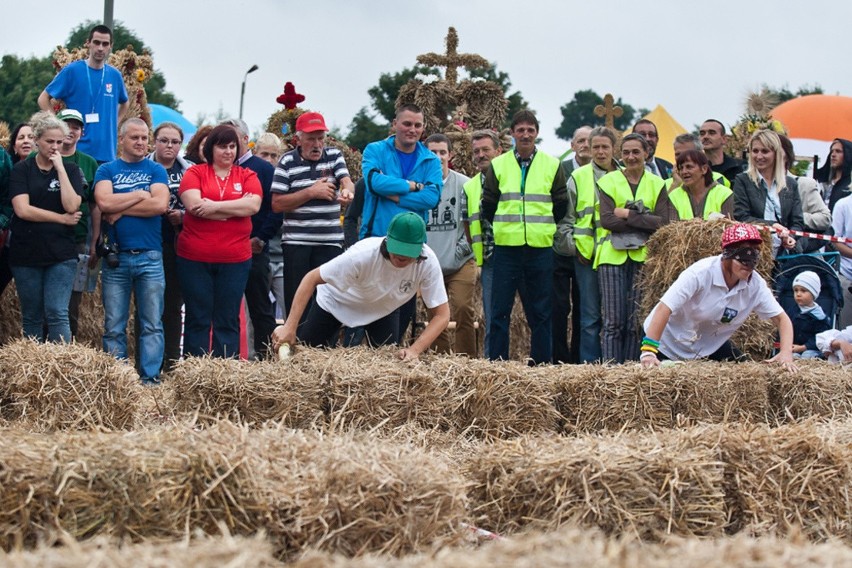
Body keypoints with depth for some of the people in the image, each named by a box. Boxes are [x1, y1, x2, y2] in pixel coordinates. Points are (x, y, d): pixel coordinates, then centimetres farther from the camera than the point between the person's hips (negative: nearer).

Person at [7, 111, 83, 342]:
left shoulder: (70, 170, 6)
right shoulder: (21, 170, 2)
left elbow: (71, 206, -9)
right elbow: (22, 209, -10)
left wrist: (60, 168, -8)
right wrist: (62, 219, -9)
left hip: (61, 254, 0)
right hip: (26, 253, 0)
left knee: (58, 314, -10)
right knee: (31, 317, 6)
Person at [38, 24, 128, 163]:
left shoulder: (115, 75, 9)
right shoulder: (72, 71, -3)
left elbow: (124, 104, 28)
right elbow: (43, 99, 1)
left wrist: (114, 124, 11)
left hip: (107, 152, 4)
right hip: (78, 150, -4)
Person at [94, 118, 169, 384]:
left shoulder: (156, 170, 8)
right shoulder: (107, 170, 8)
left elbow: (160, 204, -10)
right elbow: (104, 202, -11)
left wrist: (120, 208, -9)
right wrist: (141, 195, -6)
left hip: (150, 256, 0)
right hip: (115, 257, 0)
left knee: (152, 325, 0)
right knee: (114, 326, 2)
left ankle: (150, 379, 2)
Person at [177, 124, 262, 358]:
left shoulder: (247, 176, 8)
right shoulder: (195, 173, 3)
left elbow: (253, 205, -9)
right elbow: (193, 205, -13)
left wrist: (215, 206, -14)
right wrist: (236, 208, -9)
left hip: (235, 259, 1)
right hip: (194, 258, -1)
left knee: (228, 321, 5)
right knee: (197, 319, 4)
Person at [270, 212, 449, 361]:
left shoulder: (428, 262, -34)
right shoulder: (363, 254, -41)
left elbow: (441, 314, -27)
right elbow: (312, 279, -34)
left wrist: (415, 350, -43)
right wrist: (290, 328, -40)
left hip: (383, 308, 2)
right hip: (336, 301, -2)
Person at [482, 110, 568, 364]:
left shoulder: (552, 165, 6)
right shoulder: (498, 165, 5)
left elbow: (561, 206, 12)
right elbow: (488, 206, 12)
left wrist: (543, 228, 11)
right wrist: (503, 228, 11)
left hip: (541, 248, 0)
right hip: (506, 247, 0)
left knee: (541, 311, 4)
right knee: (500, 310, -1)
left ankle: (541, 365, 9)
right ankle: (496, 364, 2)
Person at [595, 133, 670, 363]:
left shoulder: (657, 184, 11)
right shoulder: (608, 181, 8)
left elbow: (663, 222, -3)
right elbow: (607, 220, -5)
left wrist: (627, 214, -8)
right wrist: (644, 222, -8)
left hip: (643, 257, 1)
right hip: (613, 256, -1)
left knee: (636, 321, -1)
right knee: (613, 320, -7)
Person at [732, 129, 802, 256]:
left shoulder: (790, 184, 17)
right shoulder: (742, 181, 8)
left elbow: (798, 222, 12)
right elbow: (741, 217, -2)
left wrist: (790, 237, -10)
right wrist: (772, 225, -14)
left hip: (784, 250, 3)